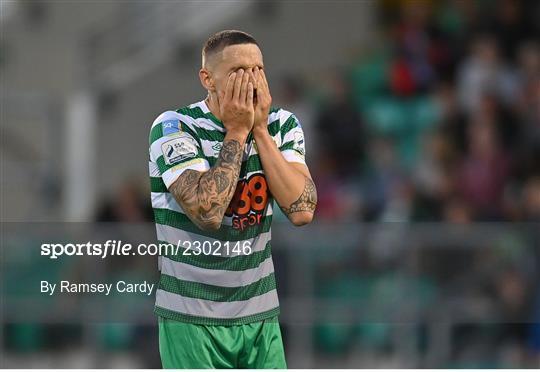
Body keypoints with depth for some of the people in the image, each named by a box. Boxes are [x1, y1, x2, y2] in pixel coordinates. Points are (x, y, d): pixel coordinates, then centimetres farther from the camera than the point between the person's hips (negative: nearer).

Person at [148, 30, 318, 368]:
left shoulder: (282, 126, 2)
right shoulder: (174, 128, -11)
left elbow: (302, 211, -10)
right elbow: (208, 212, -23)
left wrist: (260, 130, -12)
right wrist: (236, 132, -16)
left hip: (262, 314, 4)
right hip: (193, 316, -4)